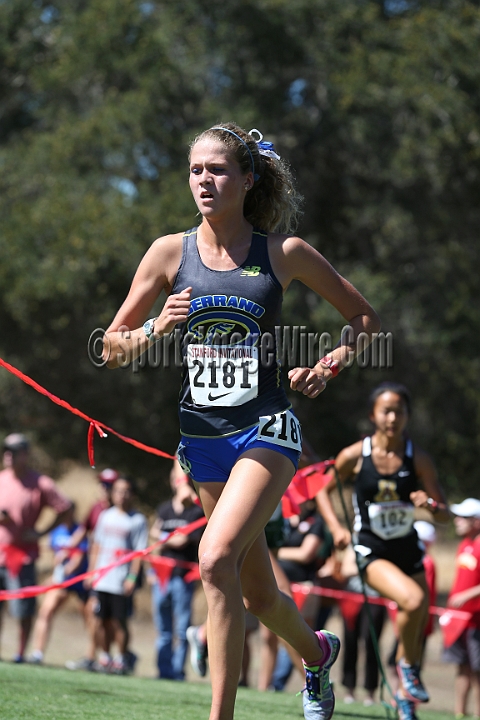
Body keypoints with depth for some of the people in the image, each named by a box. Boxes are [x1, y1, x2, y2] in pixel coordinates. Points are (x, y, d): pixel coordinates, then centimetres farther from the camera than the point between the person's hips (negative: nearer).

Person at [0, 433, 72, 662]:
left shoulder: (41, 484, -6)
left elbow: (65, 508, -4)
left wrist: (42, 532, -8)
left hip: (22, 554, -5)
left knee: (23, 609, -3)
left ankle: (21, 653, 7)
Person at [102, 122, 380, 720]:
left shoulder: (284, 253, -2)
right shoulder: (171, 252, 3)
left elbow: (365, 319, 10)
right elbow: (112, 348, 6)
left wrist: (326, 369, -5)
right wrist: (156, 330, -13)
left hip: (266, 428, -4)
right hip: (203, 433, 4)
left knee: (216, 557, -25)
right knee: (258, 594, 13)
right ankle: (317, 652, 46)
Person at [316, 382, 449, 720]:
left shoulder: (418, 458, -8)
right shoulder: (354, 456, -11)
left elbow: (445, 512, -4)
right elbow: (324, 490, 6)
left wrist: (430, 504, -27)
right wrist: (336, 527, -8)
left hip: (408, 549, 3)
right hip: (372, 551, -3)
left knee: (418, 626, 5)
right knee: (413, 600, -29)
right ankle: (408, 665, -3)